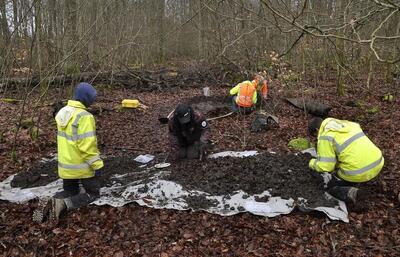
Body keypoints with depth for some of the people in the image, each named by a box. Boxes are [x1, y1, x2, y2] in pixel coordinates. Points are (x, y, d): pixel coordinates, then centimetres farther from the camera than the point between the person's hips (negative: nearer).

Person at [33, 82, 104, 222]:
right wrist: (97, 165, -18)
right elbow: (87, 145, -26)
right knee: (93, 193, 11)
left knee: (70, 192, 25)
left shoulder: (63, 112, 5)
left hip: (65, 164, 8)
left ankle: (48, 204, -4)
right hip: (82, 165, -8)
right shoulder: (85, 117, -23)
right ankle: (62, 204, -12)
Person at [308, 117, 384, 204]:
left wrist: (312, 163, 11)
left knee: (332, 188, 16)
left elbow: (325, 166, -10)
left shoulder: (326, 136, -7)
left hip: (358, 172, -8)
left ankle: (352, 194, -9)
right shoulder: (345, 123, 16)